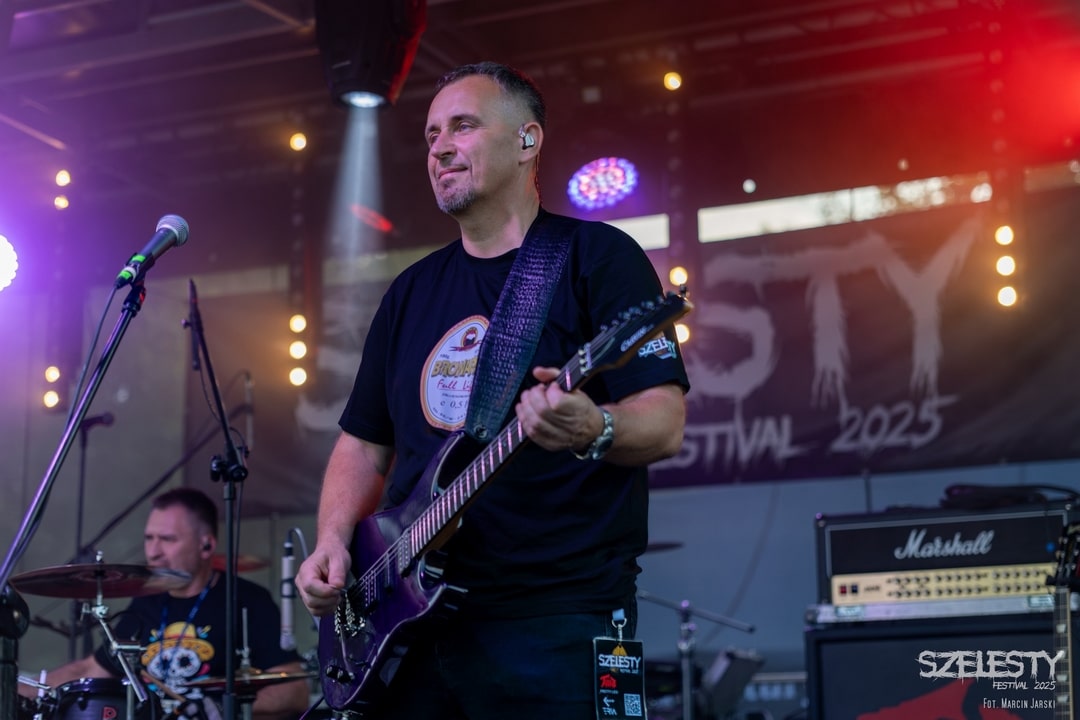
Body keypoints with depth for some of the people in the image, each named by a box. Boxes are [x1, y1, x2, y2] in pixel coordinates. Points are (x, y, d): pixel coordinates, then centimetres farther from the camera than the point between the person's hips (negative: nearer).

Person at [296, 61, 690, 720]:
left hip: (557, 622, -6)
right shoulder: (412, 291, 17)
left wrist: (594, 431, -32)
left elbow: (665, 420, -11)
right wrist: (333, 541, 3)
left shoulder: (597, 257, -2)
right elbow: (364, 442, 21)